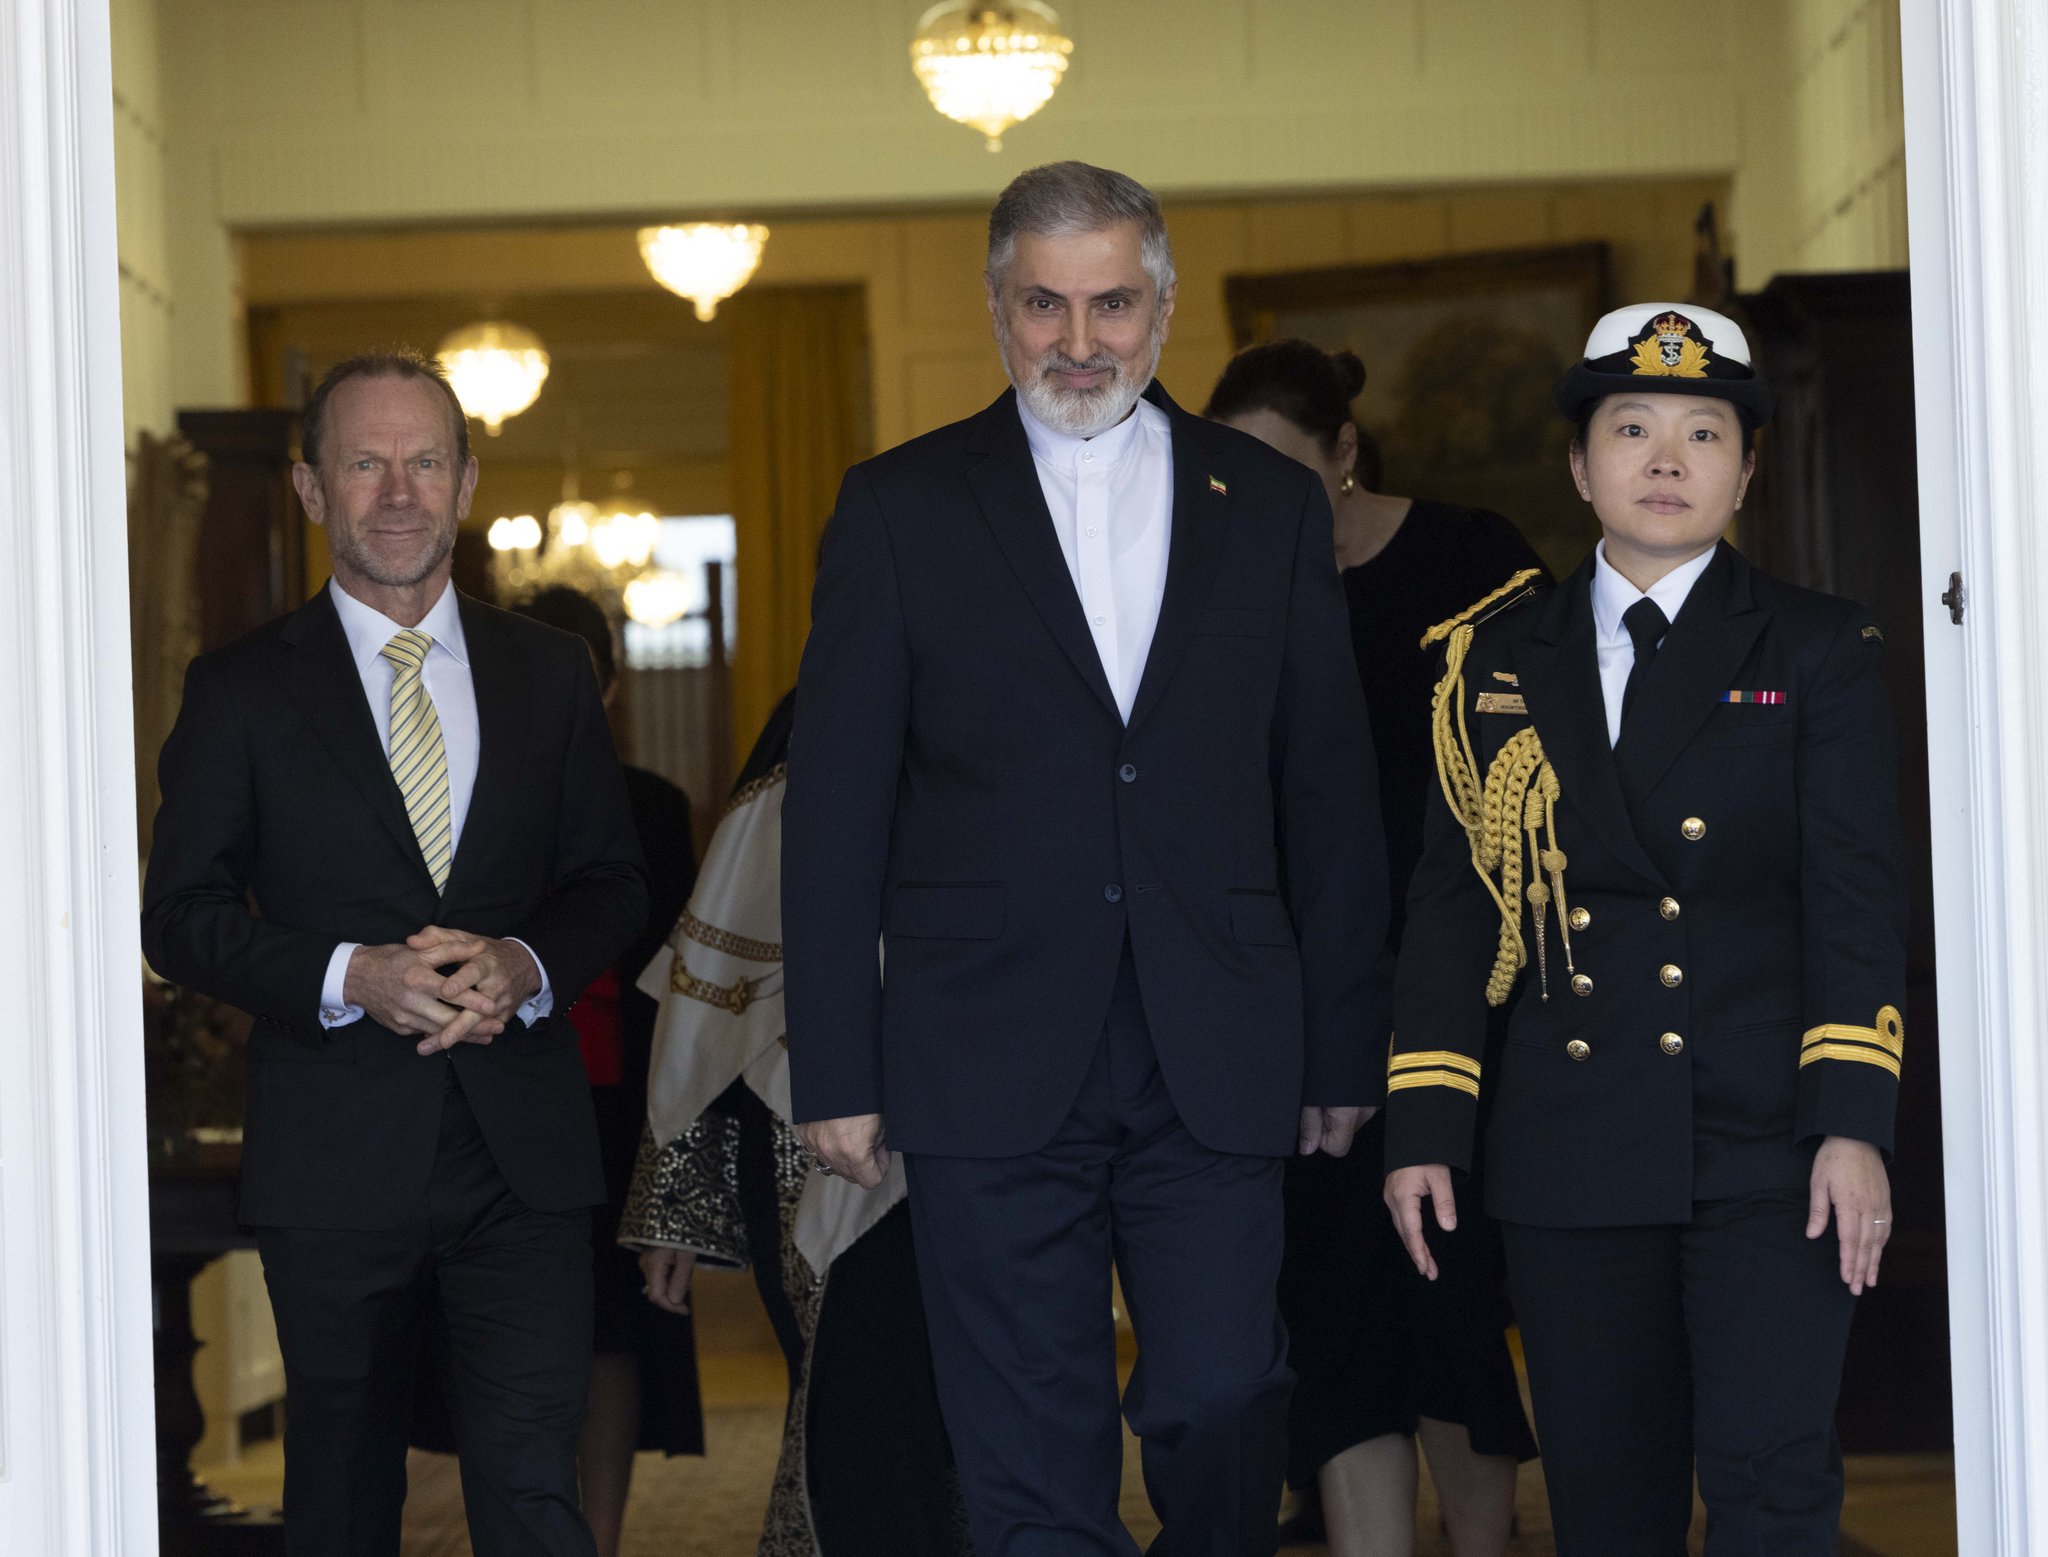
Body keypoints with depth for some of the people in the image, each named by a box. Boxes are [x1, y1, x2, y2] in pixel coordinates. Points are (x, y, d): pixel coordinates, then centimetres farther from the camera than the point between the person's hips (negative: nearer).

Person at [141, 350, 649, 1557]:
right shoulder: (242, 689, 2)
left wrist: (529, 966, -10)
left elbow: (613, 881, 12)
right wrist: (350, 978, -17)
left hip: (525, 1146, 1)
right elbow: (183, 913, 0)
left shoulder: (549, 673, 10)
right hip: (335, 1154, -1)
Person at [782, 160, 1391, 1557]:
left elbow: (1331, 797, 11)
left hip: (1216, 1072, 1)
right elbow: (835, 810, 3)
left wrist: (1346, 1047, 7)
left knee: (1227, 1413, -2)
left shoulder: (1272, 507, 10)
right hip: (994, 1070, -1)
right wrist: (836, 1070, -2)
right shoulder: (901, 508, 5)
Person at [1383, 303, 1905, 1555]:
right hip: (1573, 1152, 3)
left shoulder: (1818, 652, 4)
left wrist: (1854, 1124, -12)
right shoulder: (1498, 662, 10)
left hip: (1766, 1146, -2)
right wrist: (1423, 1127, 3)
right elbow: (1453, 901, 10)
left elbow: (1858, 901, -2)